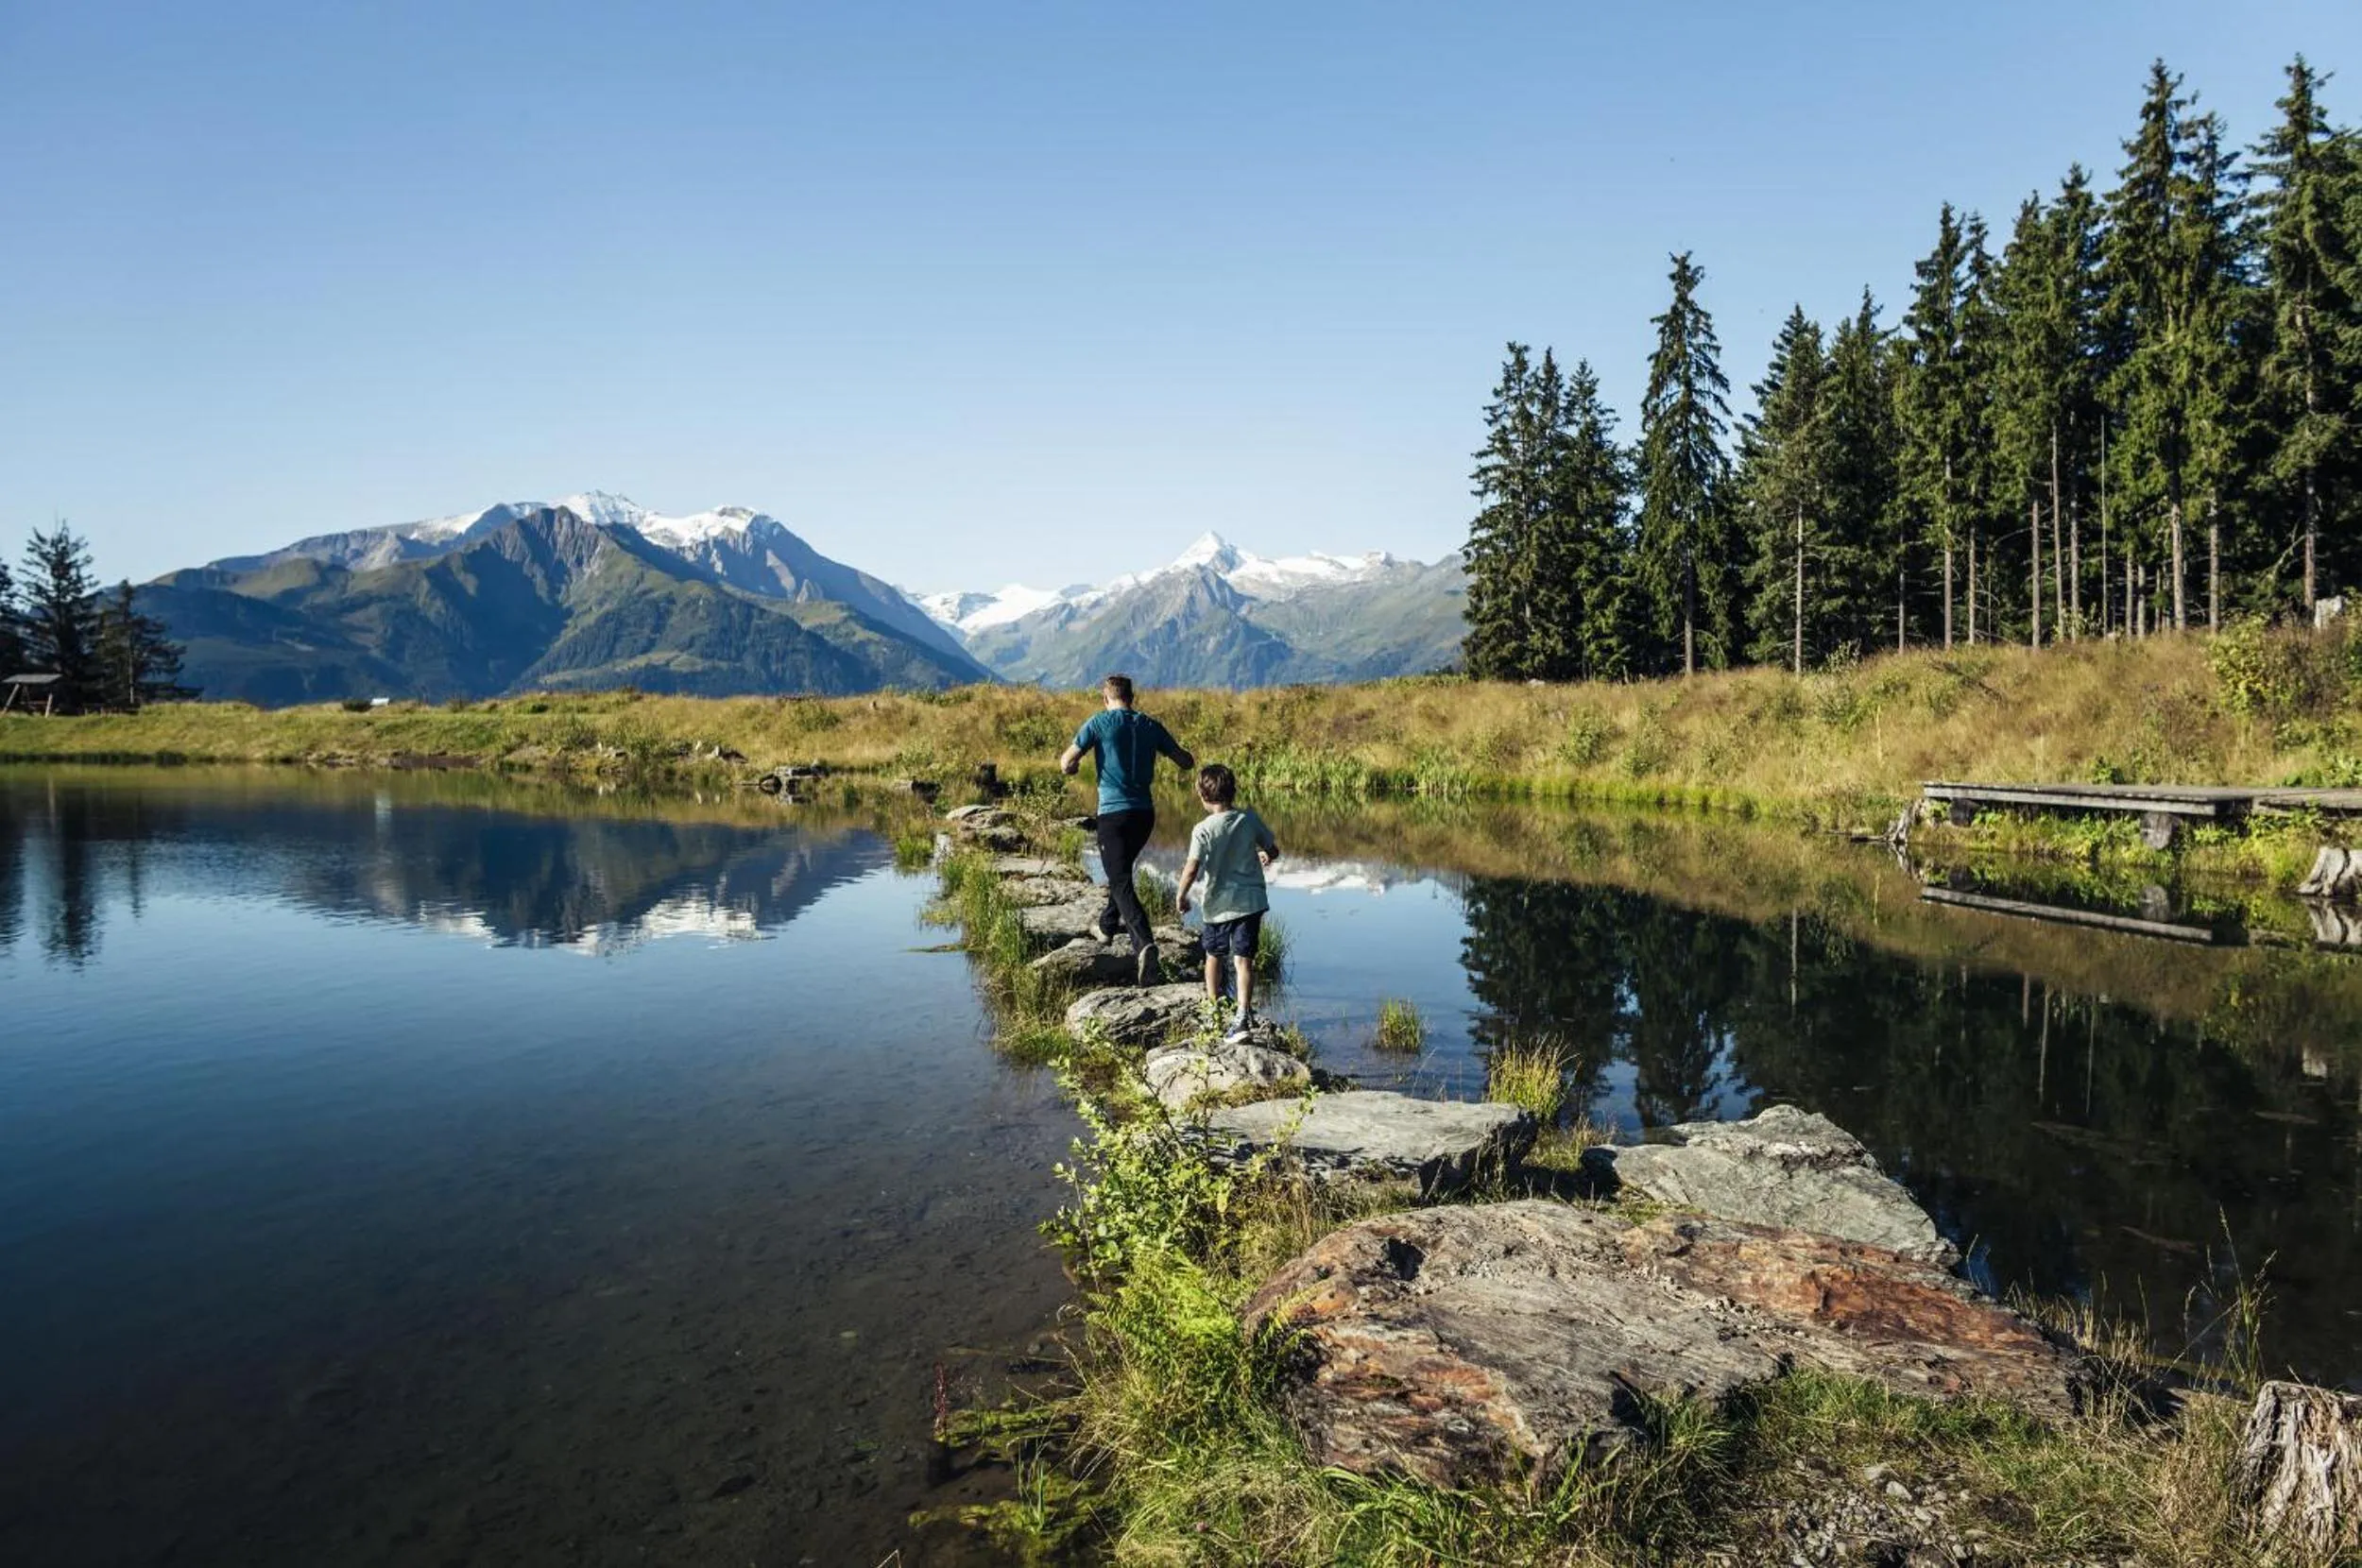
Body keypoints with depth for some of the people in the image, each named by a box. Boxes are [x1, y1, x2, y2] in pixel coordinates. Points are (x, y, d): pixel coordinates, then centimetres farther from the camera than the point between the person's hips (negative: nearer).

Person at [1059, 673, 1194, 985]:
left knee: (1121, 881, -8)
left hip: (1113, 813, -5)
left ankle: (1145, 944, -28)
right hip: (1145, 812, 5)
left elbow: (1066, 765, -7)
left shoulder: (1099, 723, -5)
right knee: (1121, 868, 28)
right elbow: (1187, 763, 13)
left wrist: (1073, 763, 16)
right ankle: (1107, 925, 44)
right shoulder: (1151, 726, 6)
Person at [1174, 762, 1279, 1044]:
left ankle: (1214, 1007, 36)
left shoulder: (1203, 830, -12)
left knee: (1213, 956, 20)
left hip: (1218, 904, -2)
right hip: (1250, 901, 2)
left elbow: (1191, 869, -19)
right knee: (1243, 958, -2)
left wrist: (1181, 896, -3)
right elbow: (1273, 850, 8)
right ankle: (1243, 1014, -16)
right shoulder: (1249, 819, -1)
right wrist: (1265, 856, 32)